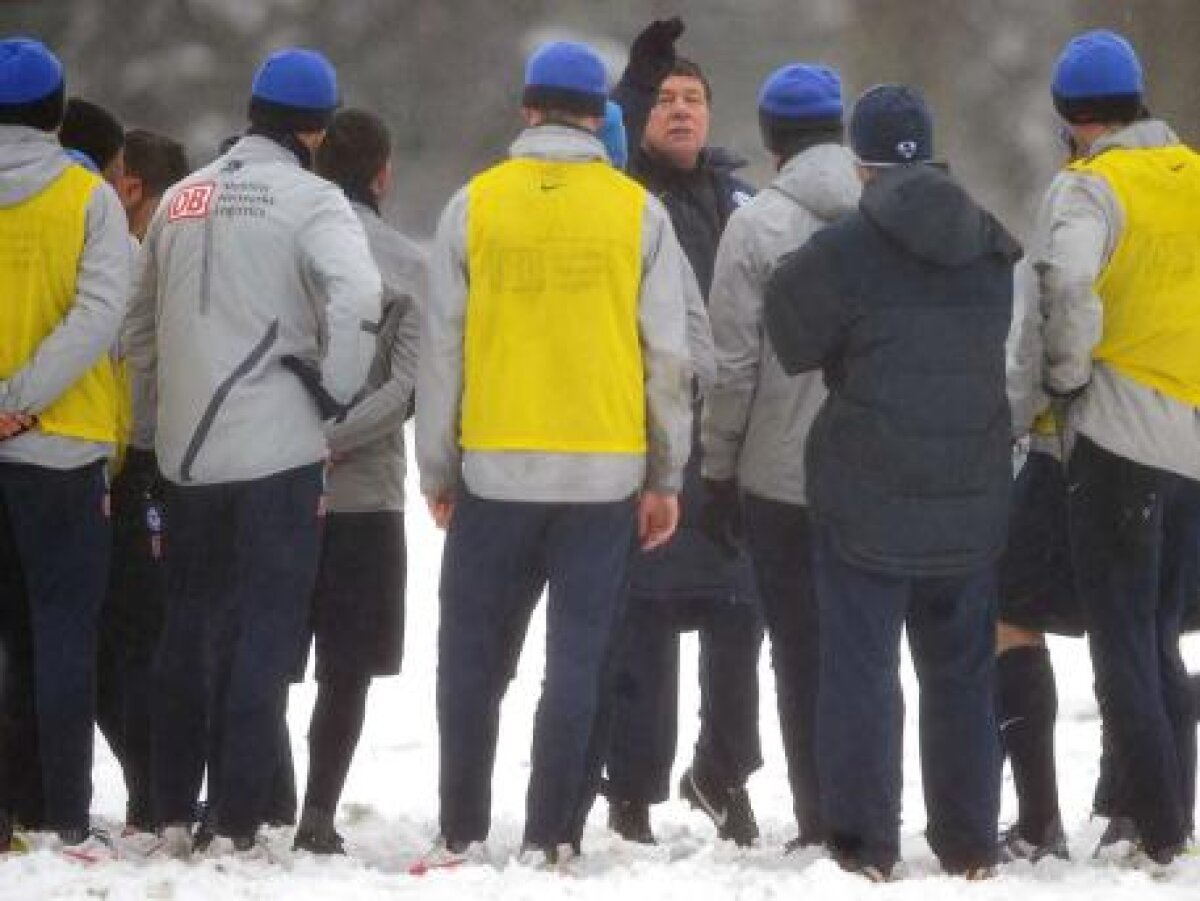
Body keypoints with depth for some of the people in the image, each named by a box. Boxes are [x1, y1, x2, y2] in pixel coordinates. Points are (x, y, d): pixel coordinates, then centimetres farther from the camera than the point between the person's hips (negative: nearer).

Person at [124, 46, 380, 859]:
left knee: (188, 628, 15)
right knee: (264, 633, 0)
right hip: (278, 449, -5)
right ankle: (238, 823, -4)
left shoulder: (181, 200, 11)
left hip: (187, 450, 5)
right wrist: (337, 393, -10)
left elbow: (140, 323, 16)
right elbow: (356, 297, -24)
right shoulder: (310, 201, -8)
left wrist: (150, 422, 22)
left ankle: (174, 814, 17)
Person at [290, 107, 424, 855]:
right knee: (347, 668, 5)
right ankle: (318, 816, -1)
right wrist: (329, 440, -14)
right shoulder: (404, 262, -3)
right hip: (365, 491, -2)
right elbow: (410, 384, -11)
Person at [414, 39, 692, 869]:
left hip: (496, 471, 0)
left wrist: (438, 470, 10)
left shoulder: (476, 205, -1)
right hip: (605, 475, 0)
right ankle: (550, 839, 1)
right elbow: (668, 354, 1)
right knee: (578, 661, 4)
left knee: (474, 658, 11)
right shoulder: (636, 212, 0)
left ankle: (462, 833, 11)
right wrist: (666, 478, 10)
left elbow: (443, 347, 2)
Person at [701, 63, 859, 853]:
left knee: (801, 651, 4)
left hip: (782, 473, -3)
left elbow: (734, 361, -9)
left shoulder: (759, 223, -8)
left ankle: (819, 821, 2)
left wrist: (719, 465, 1)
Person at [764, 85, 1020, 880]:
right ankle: (970, 845, 16)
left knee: (861, 671, 2)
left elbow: (787, 340, -6)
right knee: (963, 672, 13)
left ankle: (866, 843, 0)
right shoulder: (991, 252, 4)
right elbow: (1000, 351, 12)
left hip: (868, 501, -5)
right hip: (971, 504, 5)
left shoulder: (842, 253, -14)